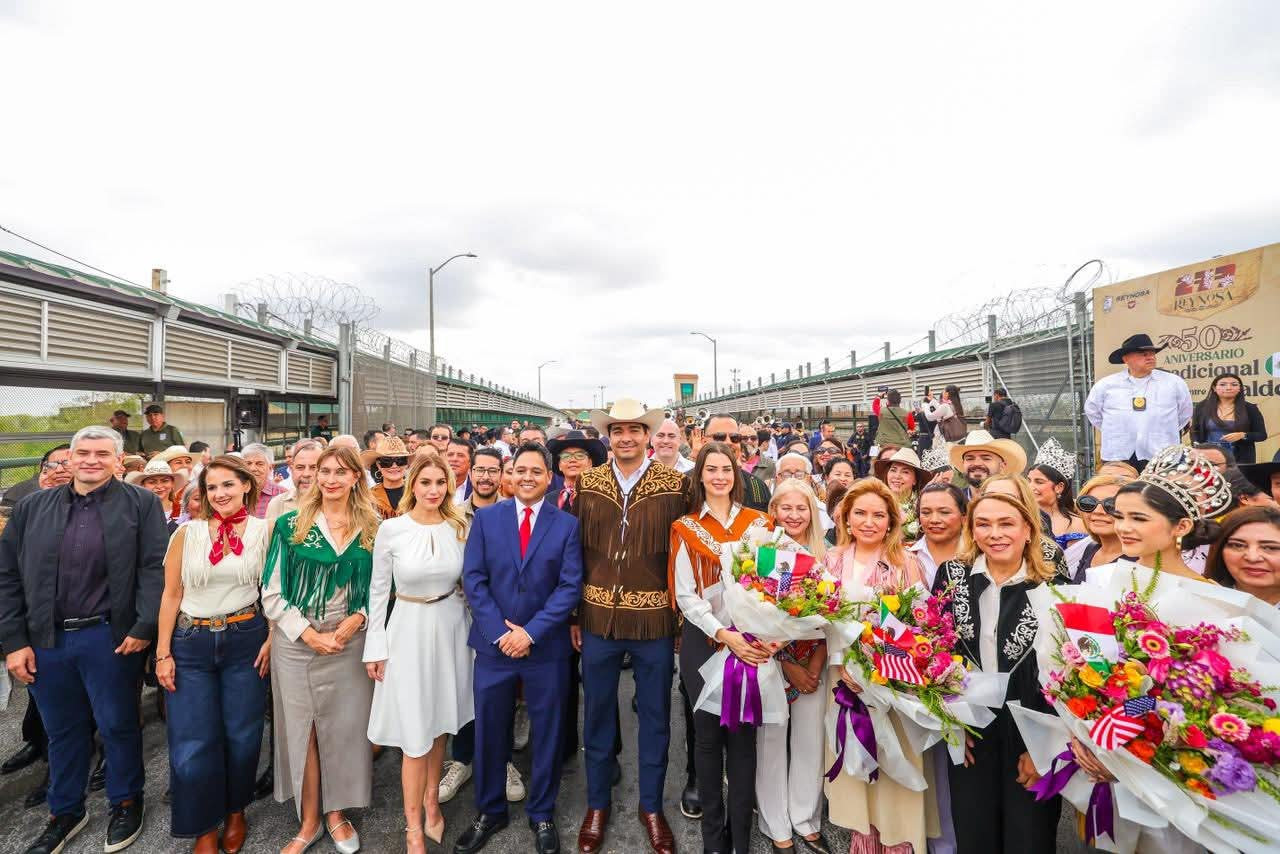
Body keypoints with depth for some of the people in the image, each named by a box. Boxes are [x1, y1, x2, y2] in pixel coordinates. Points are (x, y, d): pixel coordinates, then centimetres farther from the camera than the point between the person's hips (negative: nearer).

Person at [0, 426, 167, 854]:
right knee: (62, 730, 18)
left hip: (110, 637, -3)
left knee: (118, 725, 10)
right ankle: (65, 811, 38)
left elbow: (155, 567, -10)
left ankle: (126, 802, 31)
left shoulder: (140, 504, -6)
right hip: (45, 640, 4)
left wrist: (145, 626, -16)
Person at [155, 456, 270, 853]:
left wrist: (272, 639, -7)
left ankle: (235, 812, 35)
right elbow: (171, 595, 2)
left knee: (242, 735, 11)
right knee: (192, 744, 6)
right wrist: (163, 652, -1)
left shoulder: (264, 530, -3)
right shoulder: (187, 533, 0)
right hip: (191, 644, 1)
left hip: (246, 641, -1)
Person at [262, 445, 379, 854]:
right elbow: (272, 592, -3)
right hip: (296, 642, -1)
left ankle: (336, 812, 30)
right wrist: (309, 633, -11)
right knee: (301, 728, 9)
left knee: (345, 727, 8)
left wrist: (355, 620, -11)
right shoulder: (291, 525, -3)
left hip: (350, 641, 1)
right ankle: (309, 821, 28)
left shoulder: (371, 528, 0)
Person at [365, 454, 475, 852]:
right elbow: (378, 589, -2)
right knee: (415, 733, 4)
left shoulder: (460, 527, -4)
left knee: (440, 723, 18)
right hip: (409, 630, -2)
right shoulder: (390, 529, -10)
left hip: (452, 628, 3)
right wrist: (375, 646, -1)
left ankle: (431, 799, 41)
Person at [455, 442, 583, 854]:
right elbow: (473, 579, -4)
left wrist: (531, 632, -15)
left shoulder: (567, 524, -3)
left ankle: (541, 814, 36)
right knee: (489, 731, 15)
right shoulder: (485, 517, 0)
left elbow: (570, 586, -8)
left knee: (547, 732, 14)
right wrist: (502, 632, -12)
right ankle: (489, 811, 38)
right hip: (494, 643, 1)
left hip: (546, 647, 0)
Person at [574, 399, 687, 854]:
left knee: (655, 715, 15)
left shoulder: (675, 485, -7)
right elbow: (576, 552, 3)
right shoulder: (586, 483, -1)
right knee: (597, 713, 17)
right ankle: (597, 803, 40)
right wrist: (574, 615, 2)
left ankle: (651, 805, 39)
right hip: (598, 617, 2)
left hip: (655, 620, -1)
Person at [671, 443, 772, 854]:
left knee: (743, 735, 6)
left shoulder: (758, 522, 3)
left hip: (750, 639, 1)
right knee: (708, 733, 10)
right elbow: (686, 595, -5)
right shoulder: (685, 528, 0)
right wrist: (723, 634, -17)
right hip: (703, 640, 0)